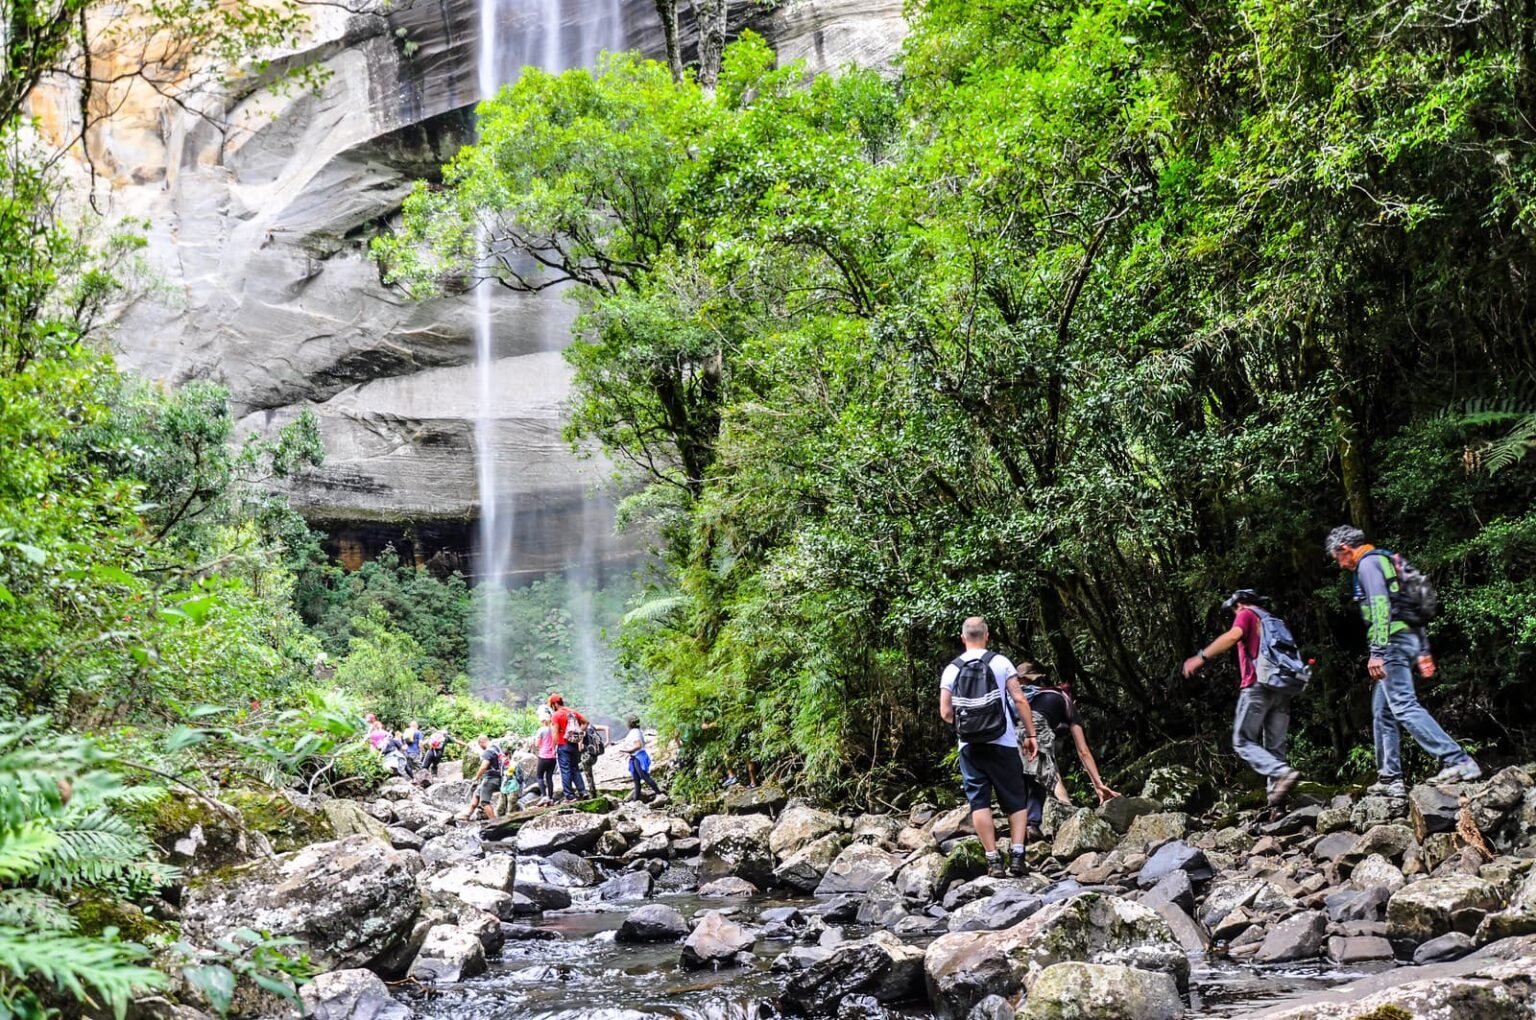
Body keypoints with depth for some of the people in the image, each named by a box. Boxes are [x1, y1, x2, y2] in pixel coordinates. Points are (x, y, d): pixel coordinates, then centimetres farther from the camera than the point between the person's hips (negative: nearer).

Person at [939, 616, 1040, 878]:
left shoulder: (951, 669, 1)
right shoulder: (1000, 662, -3)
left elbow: (946, 713, -1)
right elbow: (1020, 700, -6)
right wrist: (1031, 734, 0)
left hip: (969, 746, 1)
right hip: (1003, 744, -1)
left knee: (979, 801, 5)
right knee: (1015, 800, 8)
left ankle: (993, 859, 1)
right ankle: (1017, 854, -2)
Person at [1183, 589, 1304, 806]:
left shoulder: (1246, 615, 5)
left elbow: (1233, 636, -16)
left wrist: (1201, 657, -21)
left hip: (1258, 685, -7)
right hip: (1282, 690, 7)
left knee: (1243, 742, -4)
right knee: (1275, 748, 6)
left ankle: (1283, 773, -25)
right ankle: (1276, 797, -7)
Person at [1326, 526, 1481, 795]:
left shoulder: (1368, 563, -5)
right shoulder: (1388, 561, 25)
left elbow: (1380, 606, -18)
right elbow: (1411, 607, 23)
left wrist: (1376, 652, -23)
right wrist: (1423, 651, 21)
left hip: (1393, 641, -10)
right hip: (1410, 639, 10)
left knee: (1404, 706, -16)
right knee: (1383, 711, 12)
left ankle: (1459, 762, -23)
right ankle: (1390, 778, 11)